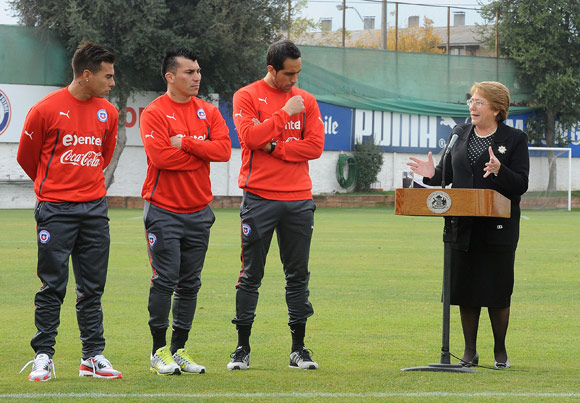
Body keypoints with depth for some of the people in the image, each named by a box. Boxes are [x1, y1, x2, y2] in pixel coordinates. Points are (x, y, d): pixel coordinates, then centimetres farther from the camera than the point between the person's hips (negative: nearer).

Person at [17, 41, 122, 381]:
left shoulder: (108, 113, 7)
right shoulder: (46, 110, -7)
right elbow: (27, 157, 6)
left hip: (94, 209, 4)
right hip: (55, 210, -4)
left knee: (93, 288, 6)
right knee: (53, 287, -2)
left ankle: (93, 356, 11)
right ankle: (43, 356, 4)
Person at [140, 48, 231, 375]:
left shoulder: (208, 112, 9)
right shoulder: (154, 113, -6)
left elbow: (223, 149, -4)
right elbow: (160, 155, -19)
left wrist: (186, 143, -13)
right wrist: (200, 153, -9)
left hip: (199, 211, 5)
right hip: (164, 210, -5)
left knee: (190, 283, 7)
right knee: (165, 280, -6)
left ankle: (180, 349, 15)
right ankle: (160, 351, 1)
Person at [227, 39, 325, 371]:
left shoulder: (306, 100, 11)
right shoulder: (247, 97, 1)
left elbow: (315, 146, 0)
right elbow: (250, 136, -15)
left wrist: (274, 147, -8)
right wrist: (286, 113, -12)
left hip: (299, 199, 3)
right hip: (259, 198, -3)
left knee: (298, 275, 5)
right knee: (251, 275, 0)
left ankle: (299, 349, 10)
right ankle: (242, 349, 6)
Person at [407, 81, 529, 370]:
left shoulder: (515, 139, -2)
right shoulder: (460, 134, 11)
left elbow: (521, 184, -8)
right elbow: (448, 173, 15)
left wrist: (500, 171, -25)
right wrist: (432, 174, -6)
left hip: (498, 227, -4)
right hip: (462, 227, 4)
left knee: (497, 291, 1)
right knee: (464, 291, 6)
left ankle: (500, 351, 15)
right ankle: (470, 352, 17)